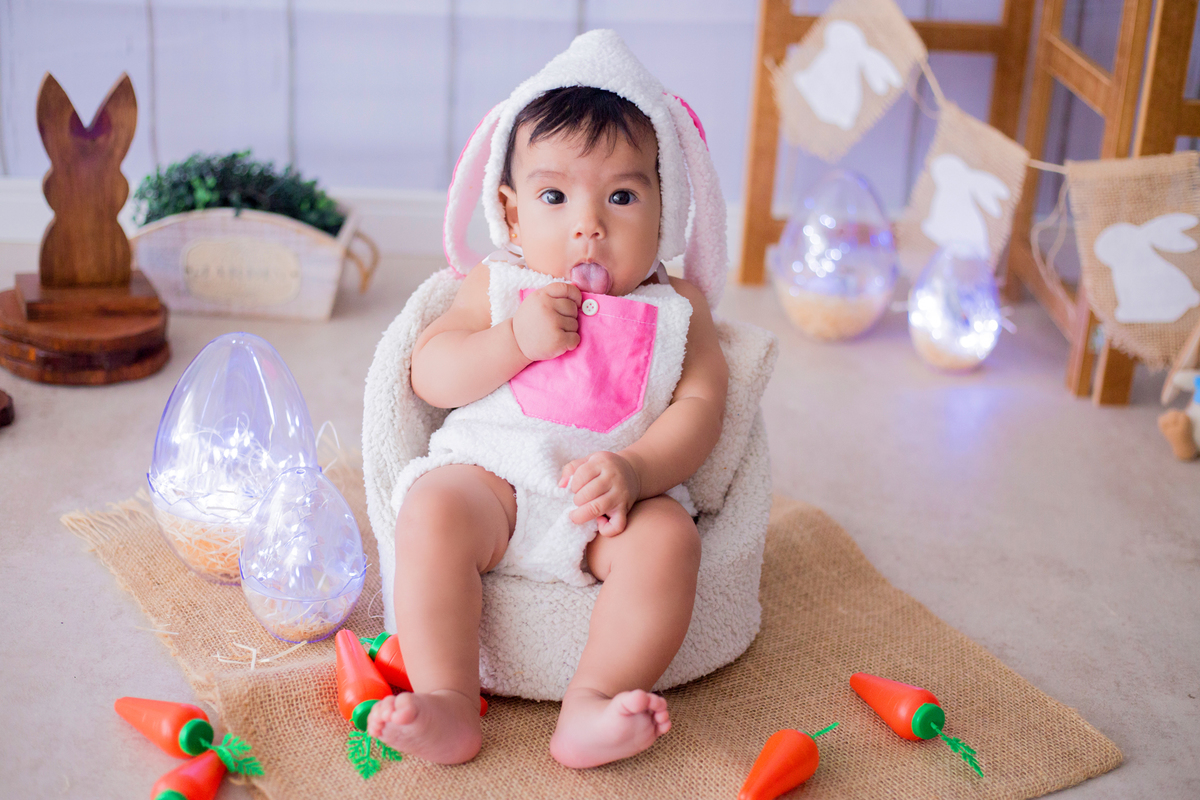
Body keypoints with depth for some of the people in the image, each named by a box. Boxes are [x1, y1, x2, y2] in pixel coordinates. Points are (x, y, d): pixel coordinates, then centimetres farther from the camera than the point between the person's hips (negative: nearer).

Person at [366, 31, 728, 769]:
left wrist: (635, 470, -22)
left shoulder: (677, 307, 7)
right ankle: (446, 707, -25)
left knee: (668, 538, -29)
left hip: (618, 496, 0)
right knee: (434, 509, -28)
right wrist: (515, 340, -15)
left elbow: (700, 406, -2)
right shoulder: (498, 286, 10)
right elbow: (429, 375, 2)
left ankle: (590, 709, -27)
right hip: (490, 474, 1)